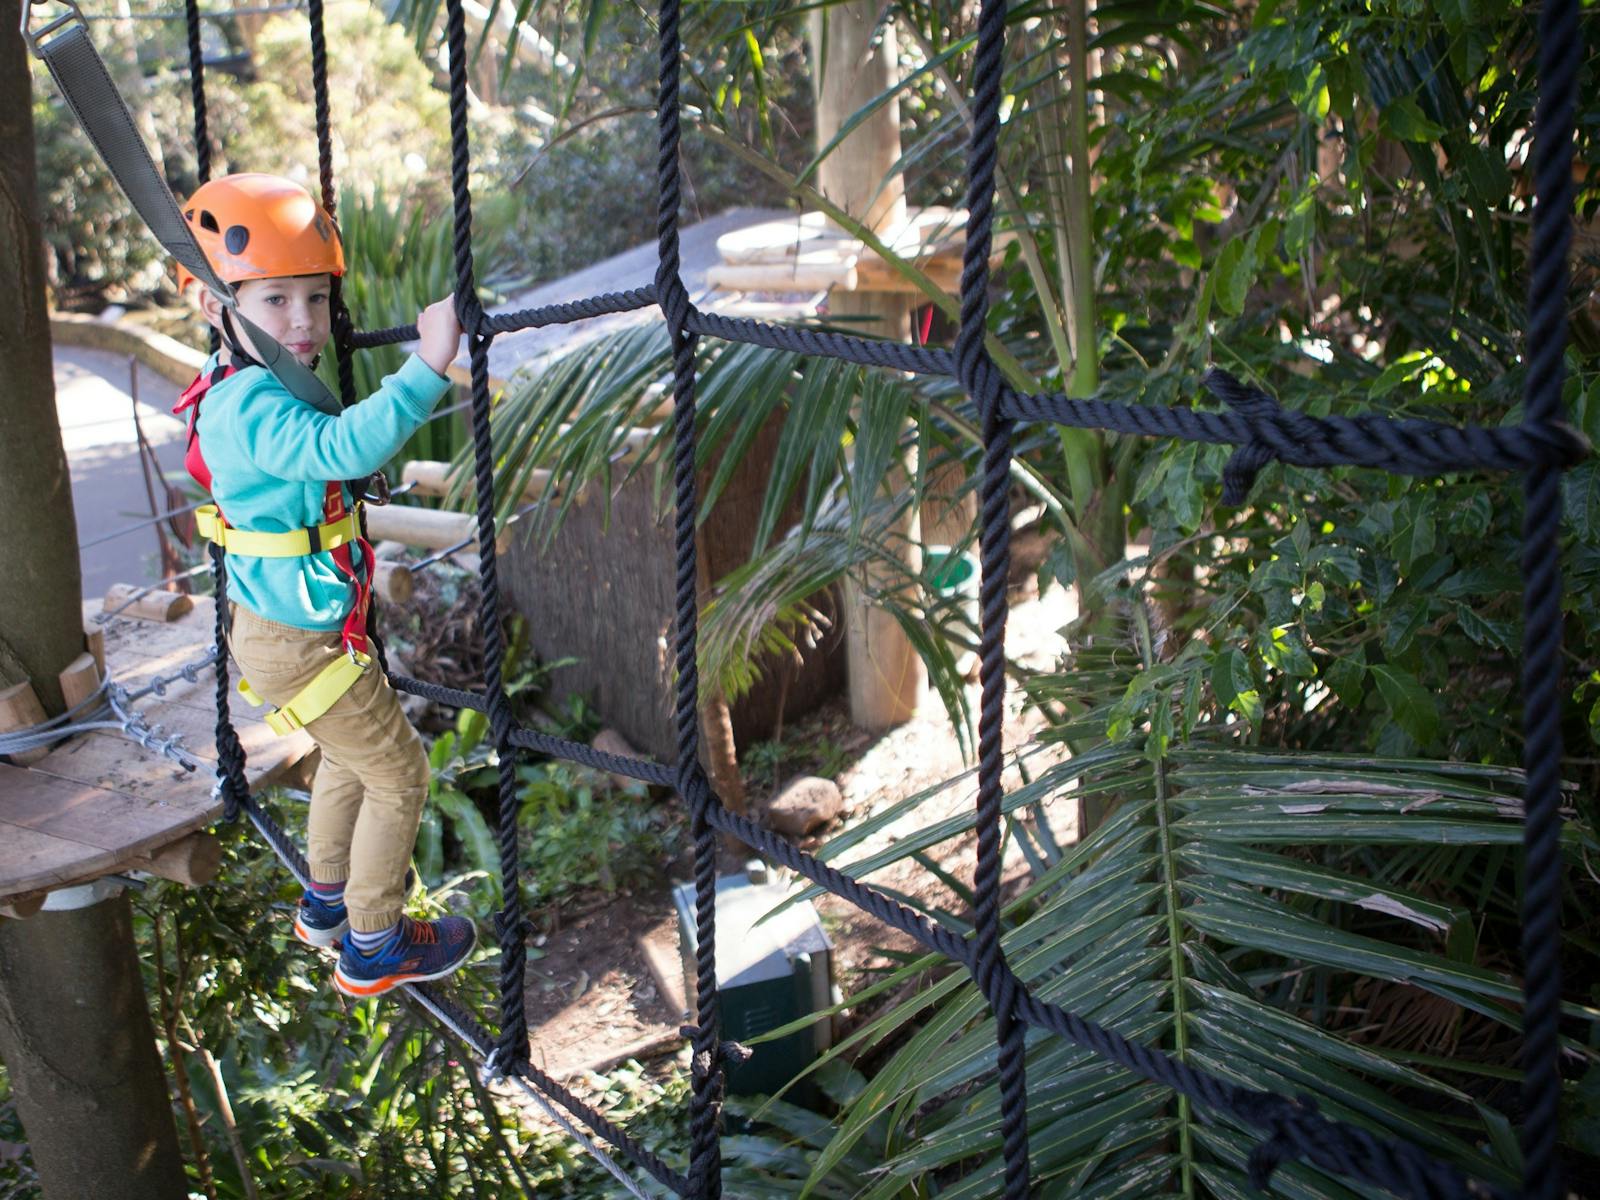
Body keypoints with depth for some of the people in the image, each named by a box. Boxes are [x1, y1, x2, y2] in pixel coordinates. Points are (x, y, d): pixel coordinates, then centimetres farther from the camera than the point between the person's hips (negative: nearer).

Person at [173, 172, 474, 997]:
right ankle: (373, 946, 18)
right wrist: (427, 366, -52)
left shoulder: (247, 389, 5)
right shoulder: (253, 409, -28)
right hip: (299, 644, -10)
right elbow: (344, 447, -48)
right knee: (399, 777, 4)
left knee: (351, 760, 28)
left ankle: (326, 903, 45)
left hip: (274, 625, 10)